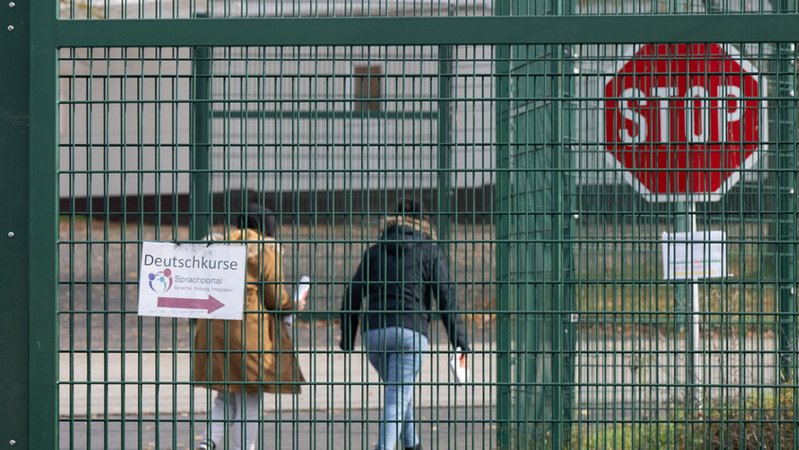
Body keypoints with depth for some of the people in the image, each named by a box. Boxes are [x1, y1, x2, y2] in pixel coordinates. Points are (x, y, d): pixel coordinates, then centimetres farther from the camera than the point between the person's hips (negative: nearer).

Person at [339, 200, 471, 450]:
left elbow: (352, 295, 11)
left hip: (373, 332, 3)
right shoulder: (431, 252, 8)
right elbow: (446, 295, 1)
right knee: (397, 397, -6)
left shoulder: (374, 252, 16)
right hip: (412, 331, -3)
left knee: (399, 390, 25)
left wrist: (347, 338, 15)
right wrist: (458, 338, 2)